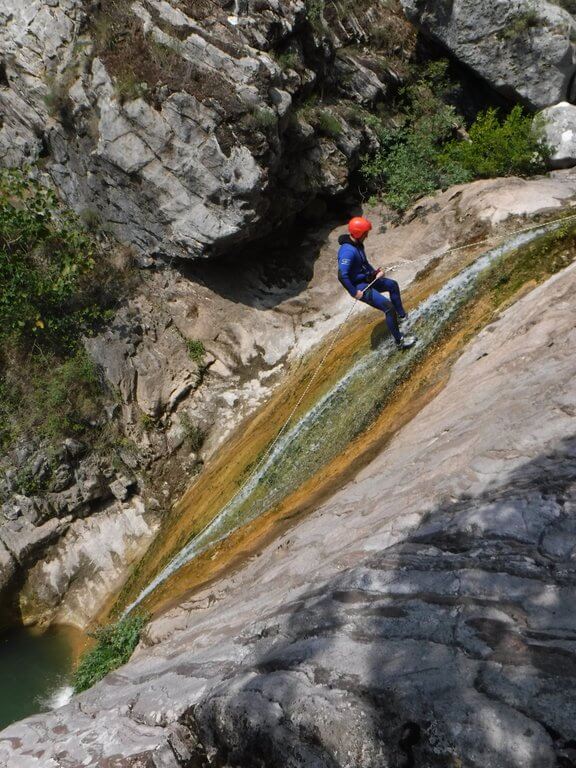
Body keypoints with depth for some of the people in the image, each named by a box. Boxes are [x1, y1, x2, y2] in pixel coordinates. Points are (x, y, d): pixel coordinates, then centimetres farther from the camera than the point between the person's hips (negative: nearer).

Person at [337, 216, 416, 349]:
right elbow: (342, 275, -36)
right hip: (359, 287, -11)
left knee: (392, 285, 26)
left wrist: (374, 272, 7)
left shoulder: (357, 244, 2)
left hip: (366, 279, 11)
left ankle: (401, 315, 42)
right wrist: (354, 292, -28)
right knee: (389, 307, -15)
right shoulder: (348, 251, -30)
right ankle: (399, 341, -4)